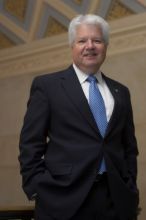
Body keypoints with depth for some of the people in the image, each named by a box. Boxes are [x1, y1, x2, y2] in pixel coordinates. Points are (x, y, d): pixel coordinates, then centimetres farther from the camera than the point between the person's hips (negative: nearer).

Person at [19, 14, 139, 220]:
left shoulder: (120, 92, 14)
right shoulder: (46, 85, 3)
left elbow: (130, 146, 16)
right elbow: (31, 143, -1)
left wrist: (130, 189, 6)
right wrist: (37, 190, -8)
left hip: (116, 199, 4)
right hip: (64, 198, -3)